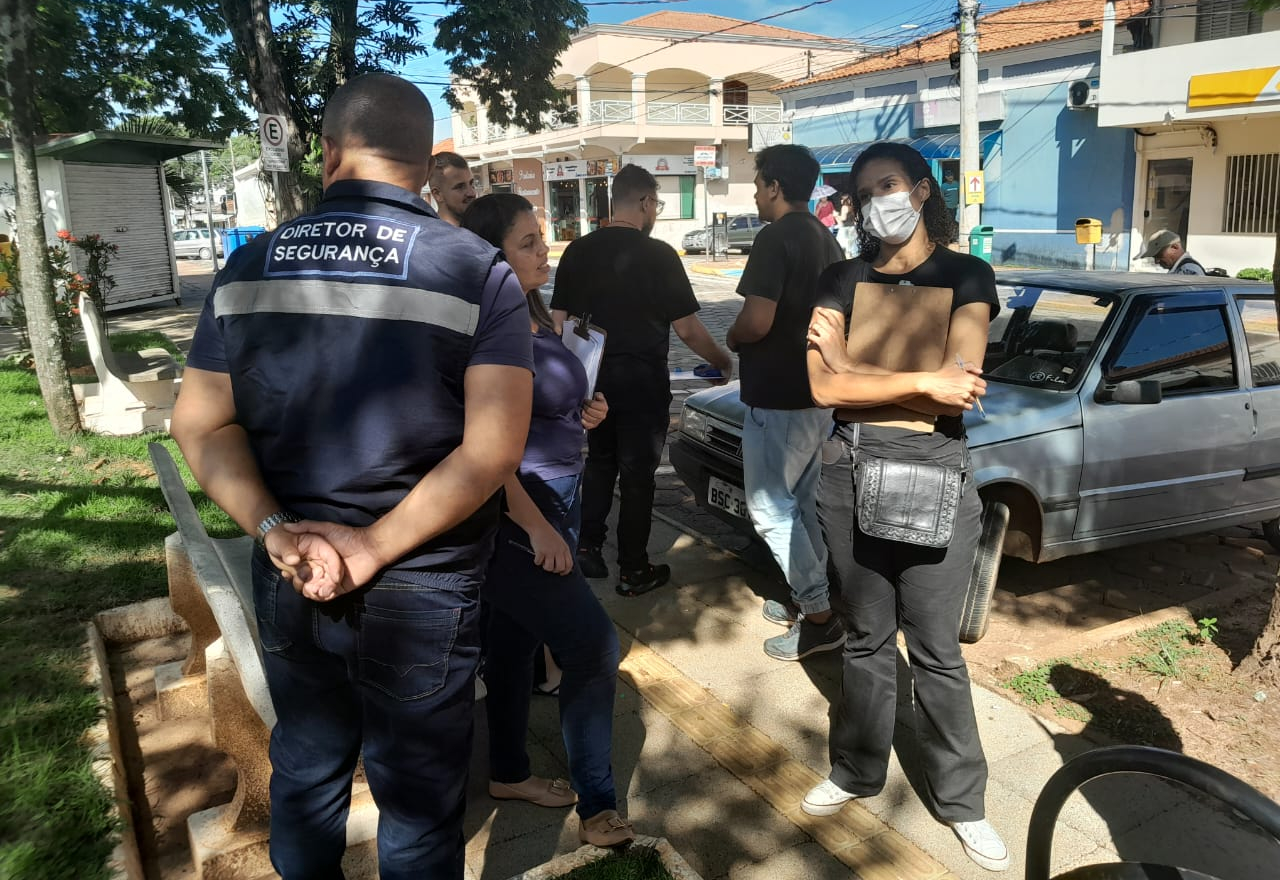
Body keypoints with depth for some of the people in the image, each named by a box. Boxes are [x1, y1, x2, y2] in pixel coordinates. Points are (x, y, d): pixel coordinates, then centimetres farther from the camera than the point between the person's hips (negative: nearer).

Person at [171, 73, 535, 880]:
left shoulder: (249, 268, 2)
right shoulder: (478, 272, -11)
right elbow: (493, 449, -20)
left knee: (305, 771, 25)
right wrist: (374, 550, -16)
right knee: (417, 798, 15)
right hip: (419, 588, -4)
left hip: (288, 579, 4)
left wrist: (274, 530, -10)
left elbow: (201, 423, 0)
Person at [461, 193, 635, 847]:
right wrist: (536, 526, -22)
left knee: (516, 640, 18)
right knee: (593, 645, -6)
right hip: (515, 515, -8)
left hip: (555, 501, 9)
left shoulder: (536, 315, 9)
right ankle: (597, 805, 10)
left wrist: (583, 416, 4)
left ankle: (508, 773, 35)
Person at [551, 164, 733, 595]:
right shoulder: (658, 255, -11)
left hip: (592, 378, 4)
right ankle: (633, 571, 14)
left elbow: (558, 321, 4)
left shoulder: (577, 251, 2)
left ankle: (588, 548, 21)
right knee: (637, 472, 6)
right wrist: (725, 362, 6)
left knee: (600, 462, 21)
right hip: (641, 381, -4)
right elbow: (687, 329, -9)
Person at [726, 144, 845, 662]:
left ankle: (819, 618, 2)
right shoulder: (826, 240, 13)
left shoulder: (776, 238, -17)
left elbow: (756, 322, -25)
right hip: (818, 391, 10)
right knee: (800, 503, 18)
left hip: (778, 398, -10)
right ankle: (809, 597, 28)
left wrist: (732, 338, -6)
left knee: (770, 508, -2)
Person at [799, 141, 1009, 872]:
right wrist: (921, 382, -16)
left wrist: (849, 365, -10)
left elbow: (959, 390, -15)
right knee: (867, 638, 15)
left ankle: (962, 798, 26)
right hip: (850, 472, 2)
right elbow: (823, 389, -9)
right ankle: (858, 771, 34)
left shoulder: (965, 275, -1)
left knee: (936, 649, 8)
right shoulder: (840, 281, 4)